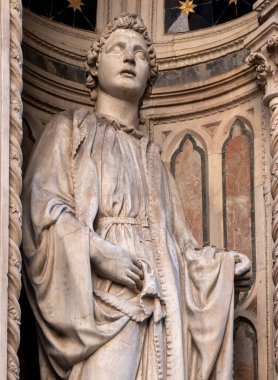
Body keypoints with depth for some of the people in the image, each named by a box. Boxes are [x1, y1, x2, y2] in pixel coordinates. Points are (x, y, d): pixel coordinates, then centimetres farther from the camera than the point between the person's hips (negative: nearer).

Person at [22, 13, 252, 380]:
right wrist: (96, 251, -18)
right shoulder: (71, 128, 13)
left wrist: (222, 264, 5)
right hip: (103, 290, -5)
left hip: (160, 297, 5)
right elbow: (42, 203, -3)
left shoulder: (151, 154, 27)